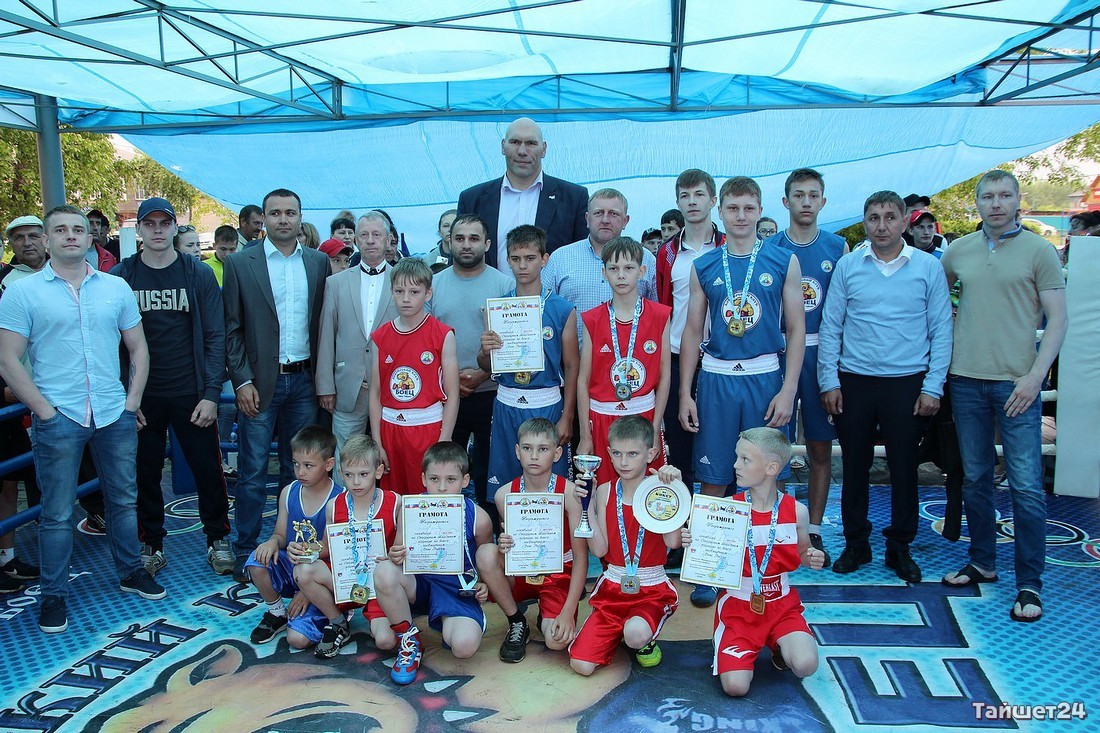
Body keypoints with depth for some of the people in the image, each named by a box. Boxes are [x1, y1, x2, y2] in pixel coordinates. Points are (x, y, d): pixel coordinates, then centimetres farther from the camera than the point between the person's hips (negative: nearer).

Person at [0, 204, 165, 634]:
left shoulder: (116, 288, 7)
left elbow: (138, 348, 11)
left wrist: (133, 401, 3)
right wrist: (44, 410, -9)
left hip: (115, 416, 3)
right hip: (58, 419, -3)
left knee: (124, 499, 14)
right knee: (57, 513, 6)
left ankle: (130, 572, 31)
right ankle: (53, 595, 21)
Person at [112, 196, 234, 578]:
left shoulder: (198, 274, 0)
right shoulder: (120, 276, 1)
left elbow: (215, 338, -1)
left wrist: (210, 395, -7)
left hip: (190, 394, -1)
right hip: (141, 396, 1)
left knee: (207, 468, 4)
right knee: (145, 474, 10)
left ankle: (217, 539, 21)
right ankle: (151, 545, 26)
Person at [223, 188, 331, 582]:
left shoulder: (318, 262, 7)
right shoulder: (241, 264, -1)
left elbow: (324, 322, 7)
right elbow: (231, 329, -2)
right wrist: (242, 381, -9)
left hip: (304, 381, 3)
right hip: (260, 382, -2)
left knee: (298, 470, 11)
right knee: (252, 472, 3)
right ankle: (245, 551, 16)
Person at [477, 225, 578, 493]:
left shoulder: (563, 310, -4)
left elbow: (571, 366, -2)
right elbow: (487, 367, 10)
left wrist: (567, 417, -6)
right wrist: (485, 352, -13)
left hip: (548, 405, -2)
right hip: (506, 405, 3)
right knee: (504, 485, 10)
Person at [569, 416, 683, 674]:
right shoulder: (605, 492, -1)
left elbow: (673, 541, -22)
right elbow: (599, 549, -7)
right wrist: (588, 505, -13)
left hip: (652, 590, -2)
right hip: (612, 588, 3)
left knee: (636, 635, -35)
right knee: (581, 665, -10)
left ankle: (645, 640, 3)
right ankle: (619, 631, 20)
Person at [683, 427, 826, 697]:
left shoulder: (796, 511, -5)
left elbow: (800, 555, 11)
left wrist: (813, 560, -11)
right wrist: (693, 544, -26)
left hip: (781, 604, 1)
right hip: (738, 604, -1)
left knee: (805, 665, -25)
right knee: (735, 687, -16)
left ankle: (781, 647, 11)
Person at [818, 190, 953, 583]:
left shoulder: (928, 267, 1)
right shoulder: (847, 267, 3)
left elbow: (941, 330, 2)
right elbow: (830, 327, 4)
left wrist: (933, 387, -4)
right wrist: (829, 381, -1)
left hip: (908, 383, -1)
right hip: (854, 382, 1)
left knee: (904, 469, 6)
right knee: (854, 467, 8)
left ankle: (900, 547, 22)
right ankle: (856, 543, 23)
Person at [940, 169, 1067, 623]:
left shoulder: (1039, 251, 0)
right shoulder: (958, 251, 9)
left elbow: (1057, 319, -3)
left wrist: (1035, 376, -12)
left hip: (1017, 381, -3)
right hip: (966, 380, 3)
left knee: (1026, 486, -4)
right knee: (975, 479, 11)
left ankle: (1029, 584, 5)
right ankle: (982, 563, 26)